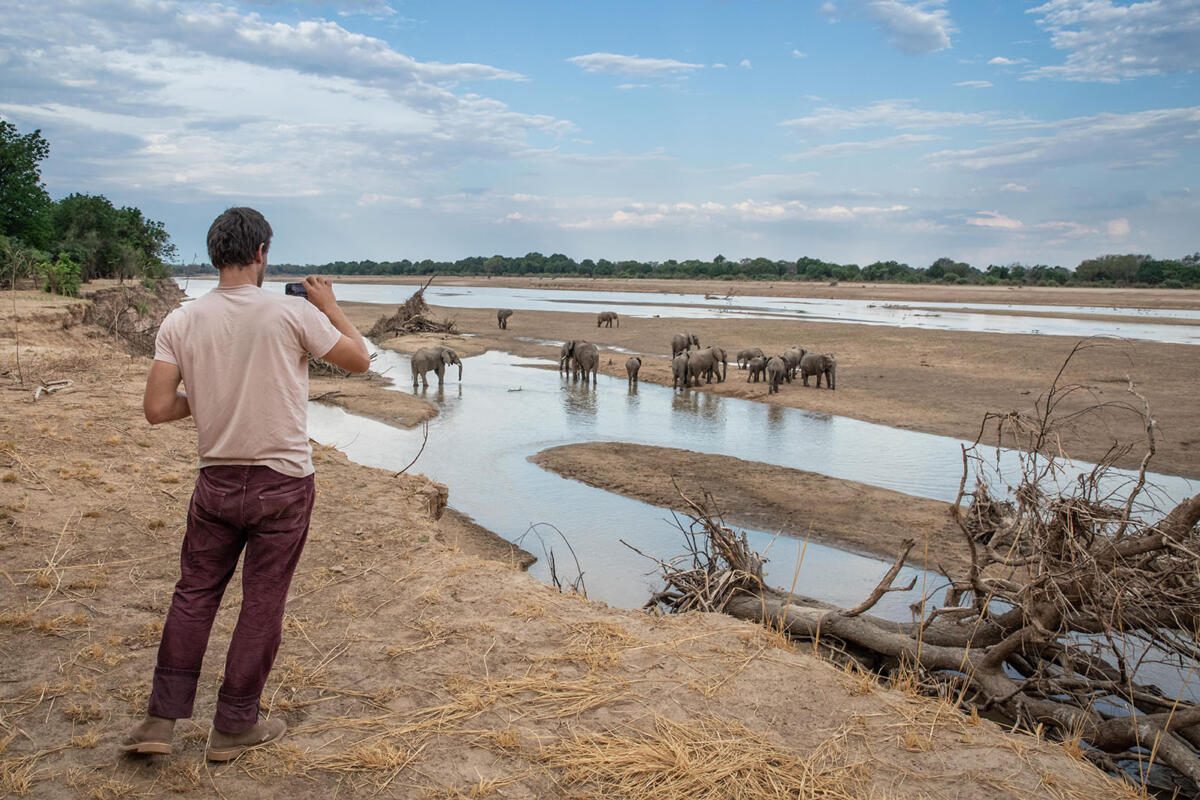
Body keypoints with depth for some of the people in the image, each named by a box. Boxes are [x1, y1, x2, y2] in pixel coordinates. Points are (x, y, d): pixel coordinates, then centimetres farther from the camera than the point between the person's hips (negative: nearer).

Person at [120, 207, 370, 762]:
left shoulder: (181, 322, -3)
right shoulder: (292, 313, -12)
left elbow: (156, 409, -6)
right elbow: (358, 360, 0)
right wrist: (329, 305, 11)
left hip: (216, 482, 3)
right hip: (282, 484, -3)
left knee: (194, 594, 18)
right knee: (262, 604, 8)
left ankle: (162, 719, 23)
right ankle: (233, 728, 20)